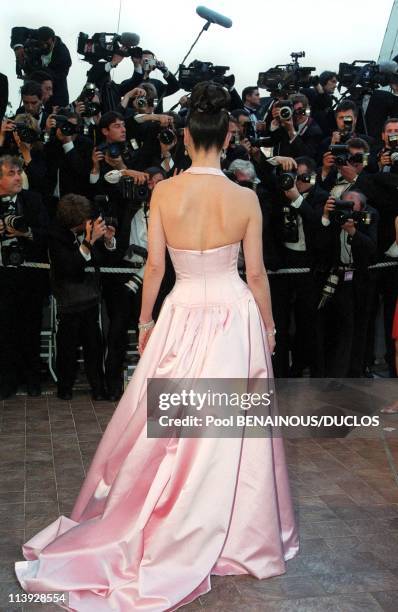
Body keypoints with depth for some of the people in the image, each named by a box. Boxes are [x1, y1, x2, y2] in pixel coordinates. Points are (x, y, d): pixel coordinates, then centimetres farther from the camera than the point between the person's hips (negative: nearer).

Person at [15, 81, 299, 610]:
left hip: (182, 316, 1)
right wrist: (268, 325, 11)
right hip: (235, 315, 0)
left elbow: (154, 264, -4)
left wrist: (145, 321, 9)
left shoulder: (164, 192, -8)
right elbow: (256, 273, -3)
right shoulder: (246, 199, -9)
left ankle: (170, 531, 34)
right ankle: (234, 531, 28)